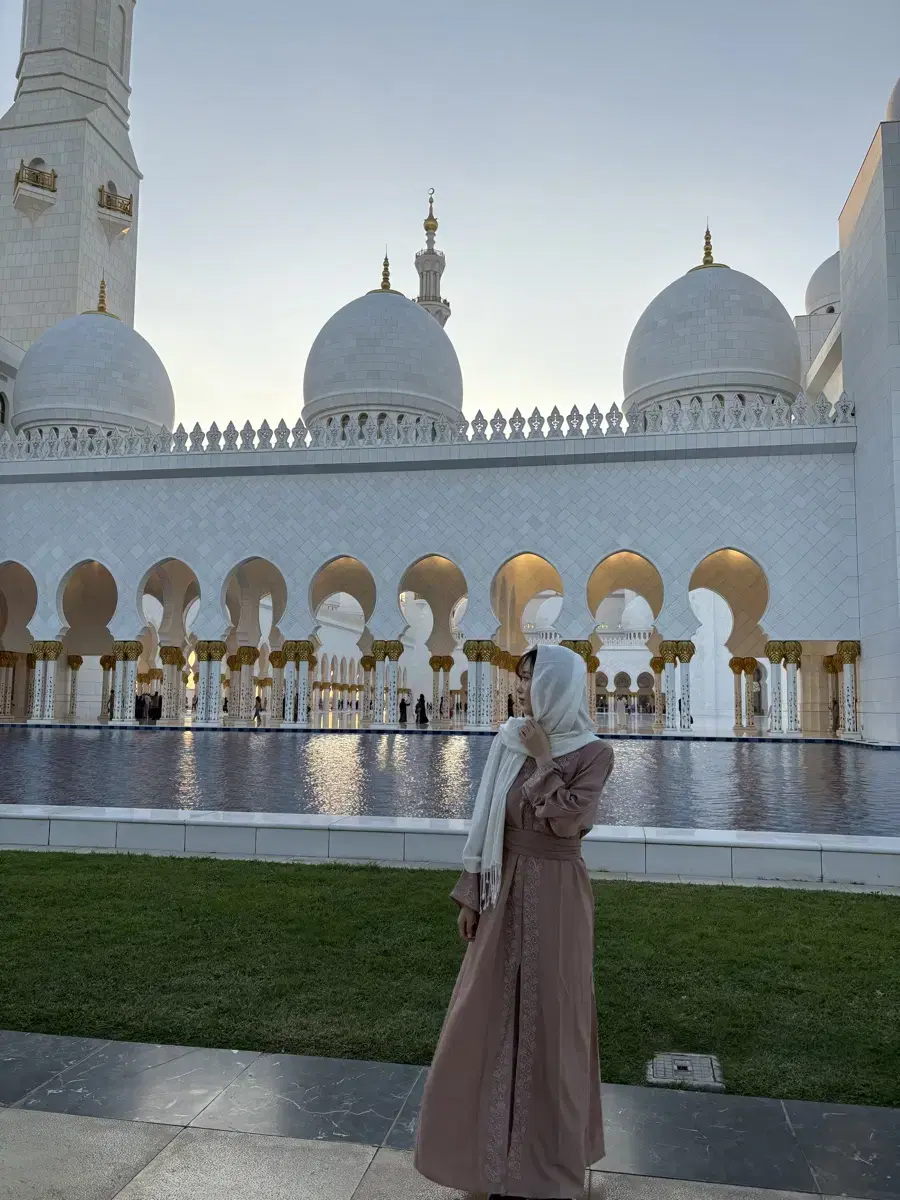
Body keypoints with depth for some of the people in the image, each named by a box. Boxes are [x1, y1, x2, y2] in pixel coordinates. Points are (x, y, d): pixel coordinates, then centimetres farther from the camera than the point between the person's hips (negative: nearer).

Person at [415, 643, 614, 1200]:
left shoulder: (594, 752, -11)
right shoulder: (509, 743, 1)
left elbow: (564, 821, -23)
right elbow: (488, 820, 4)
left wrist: (544, 760, -16)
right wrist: (471, 893, 5)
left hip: (557, 896, -4)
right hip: (506, 891, 5)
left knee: (551, 1018, 7)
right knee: (490, 1013, 13)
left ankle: (550, 1150, 28)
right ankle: (495, 1139, 34)